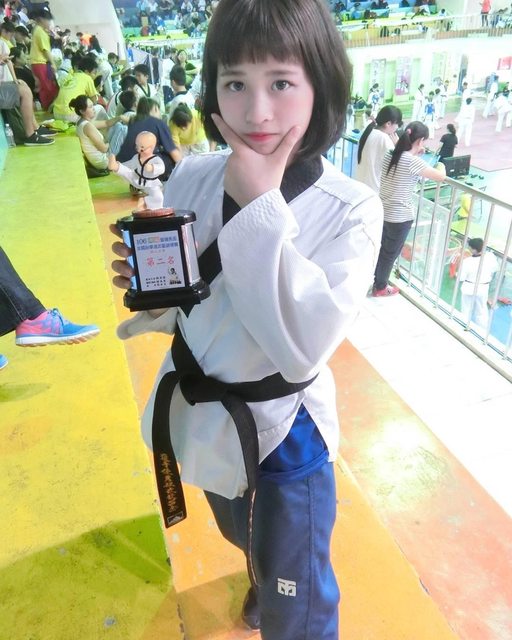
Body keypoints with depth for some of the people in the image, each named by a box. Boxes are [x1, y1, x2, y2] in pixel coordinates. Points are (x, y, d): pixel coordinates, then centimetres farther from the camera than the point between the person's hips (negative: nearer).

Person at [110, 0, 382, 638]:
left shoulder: (348, 209, -22)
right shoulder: (192, 178, -11)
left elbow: (304, 346, -33)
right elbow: (174, 304, 1)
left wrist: (260, 206, -32)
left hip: (284, 434, -4)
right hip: (202, 416, 5)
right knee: (244, 539, 36)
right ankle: (262, 578, 70)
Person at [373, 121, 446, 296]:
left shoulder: (390, 154, 1)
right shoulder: (413, 162, -21)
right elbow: (441, 177, -15)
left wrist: (415, 155, 14)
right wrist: (441, 164, 5)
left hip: (382, 211, 7)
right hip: (400, 216, -7)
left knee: (382, 248, 24)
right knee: (391, 252, 11)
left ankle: (375, 279, 40)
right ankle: (380, 287, 27)